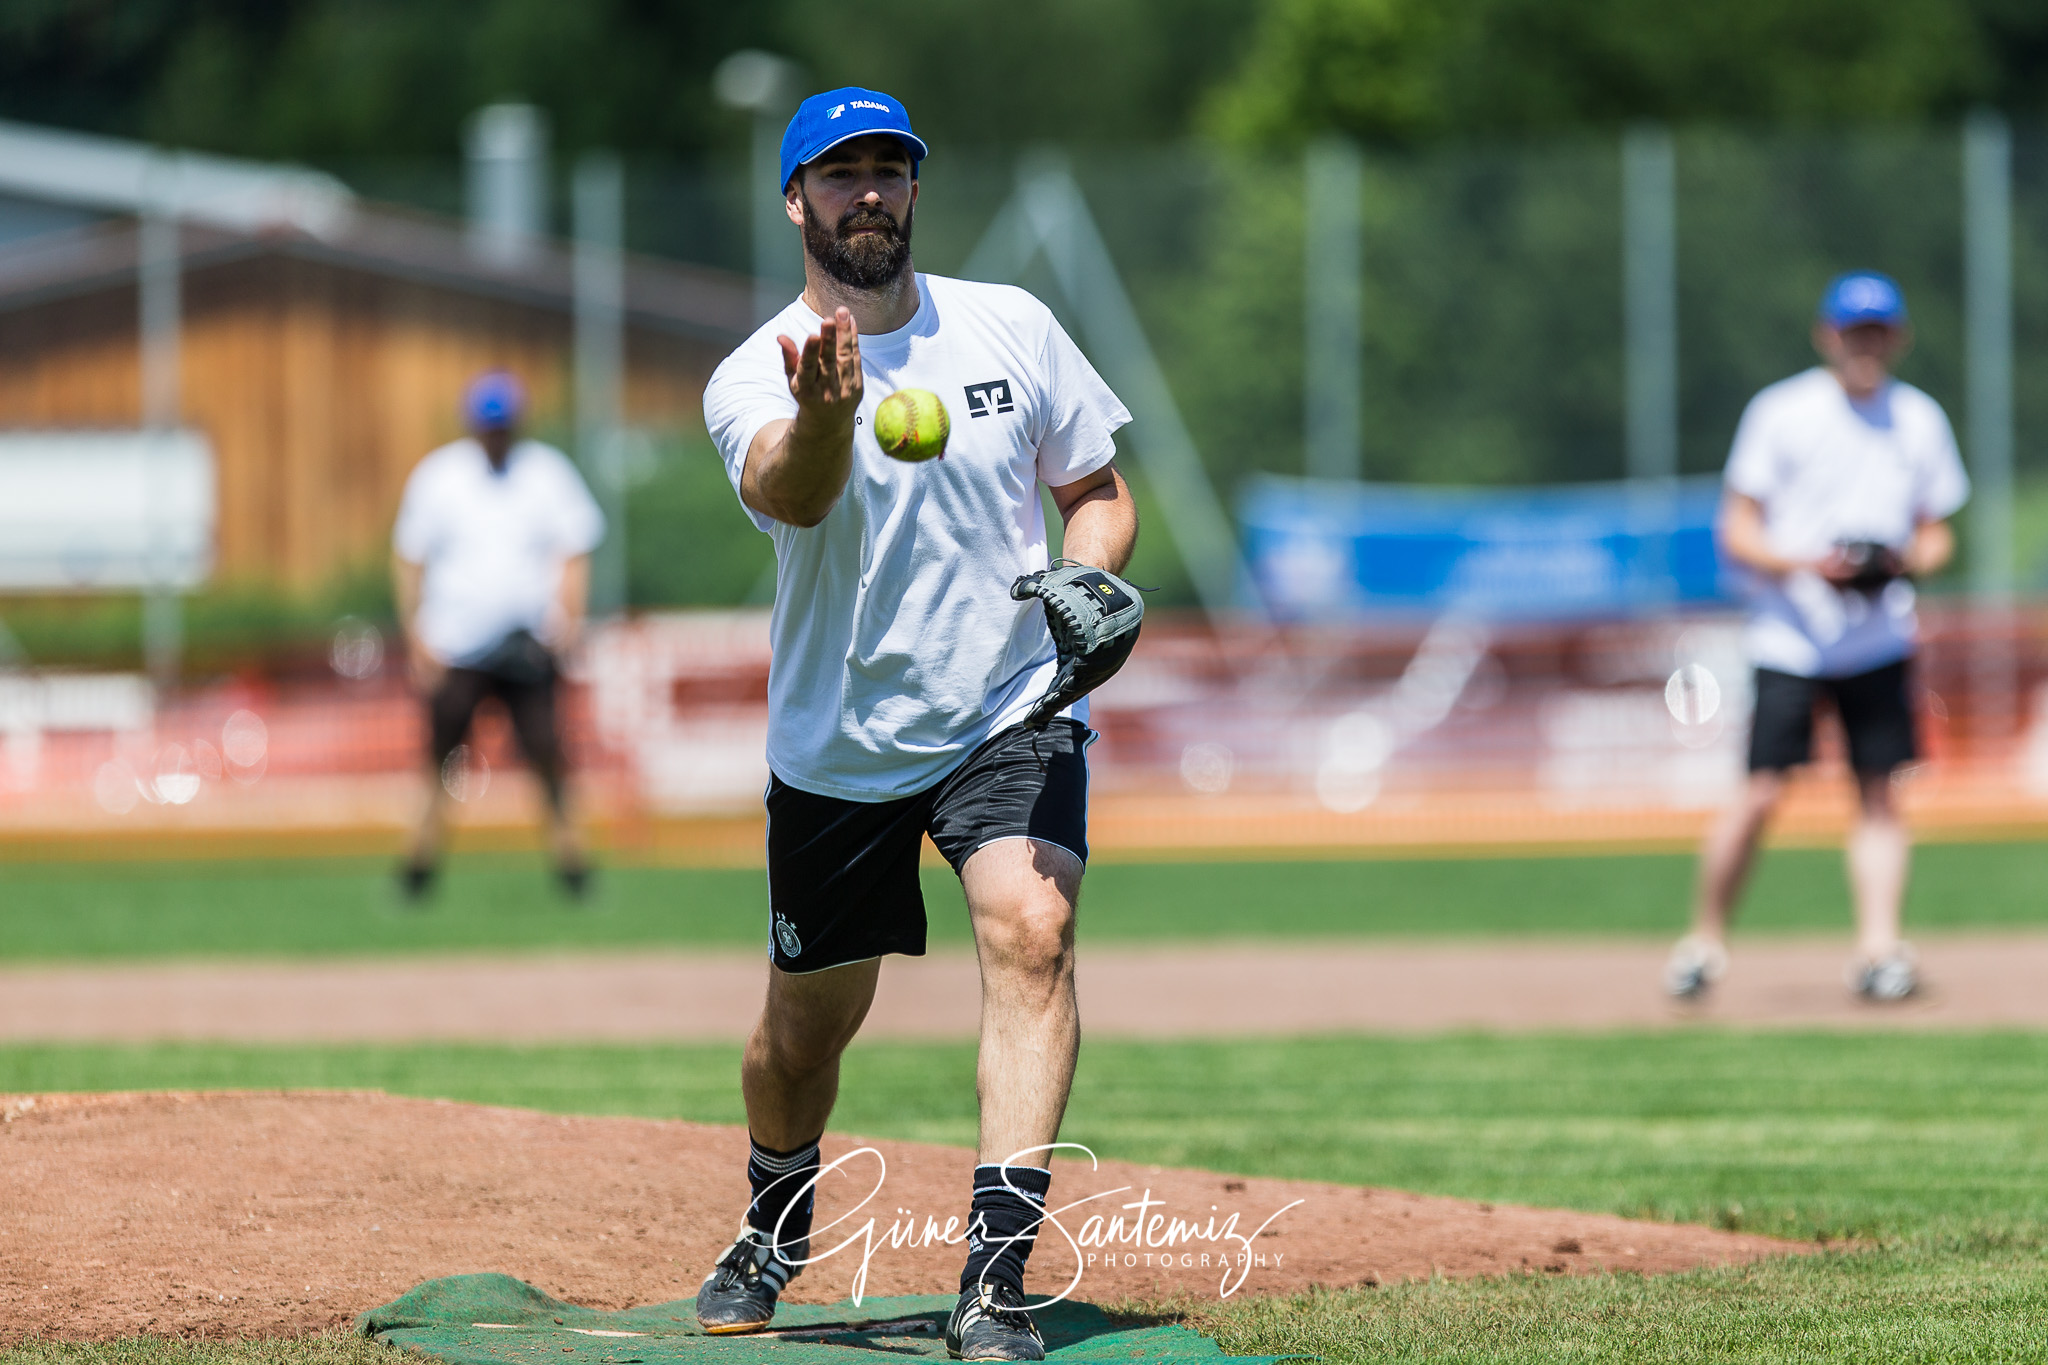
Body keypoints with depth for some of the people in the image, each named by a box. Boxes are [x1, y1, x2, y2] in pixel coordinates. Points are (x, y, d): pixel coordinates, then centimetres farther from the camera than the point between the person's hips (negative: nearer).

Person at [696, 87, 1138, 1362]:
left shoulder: (1013, 328, -1)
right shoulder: (756, 379, -9)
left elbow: (1099, 491, 11)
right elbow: (791, 493, -32)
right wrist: (824, 416, -56)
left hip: (1011, 716, 0)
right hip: (839, 744, 0)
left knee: (1031, 933, -25)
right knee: (806, 1028, 10)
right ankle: (778, 1231, 42)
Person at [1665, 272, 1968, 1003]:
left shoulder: (1921, 420, 9)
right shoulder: (1781, 412, -2)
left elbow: (1937, 536, 15)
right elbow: (1737, 532, -3)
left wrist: (1909, 560, -8)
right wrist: (1805, 563, -20)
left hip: (1880, 635, 3)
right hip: (1789, 635, -3)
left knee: (1879, 791, -2)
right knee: (1763, 792, -8)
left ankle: (1879, 945, -1)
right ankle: (1705, 938, 5)